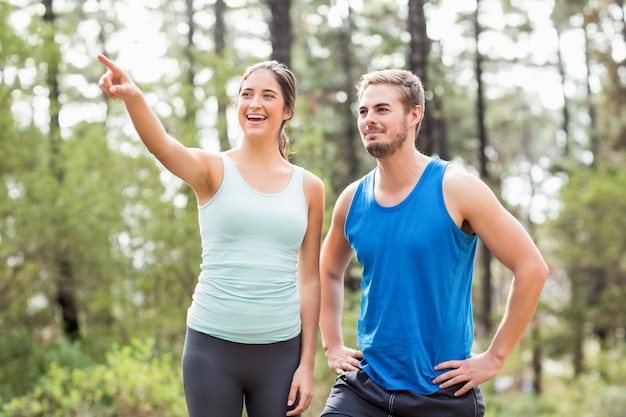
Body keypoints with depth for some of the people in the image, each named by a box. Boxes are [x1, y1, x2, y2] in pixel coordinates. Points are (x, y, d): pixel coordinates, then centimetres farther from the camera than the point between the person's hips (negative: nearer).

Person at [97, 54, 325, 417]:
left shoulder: (308, 187, 5)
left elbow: (310, 280, 7)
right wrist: (133, 97, -44)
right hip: (212, 346, -2)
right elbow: (160, 144, -24)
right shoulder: (213, 170, -2)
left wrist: (307, 363, 4)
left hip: (281, 351, 2)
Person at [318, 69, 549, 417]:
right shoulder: (352, 200, 3)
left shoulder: (455, 188, -9)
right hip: (363, 385, 3)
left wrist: (494, 358, -9)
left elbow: (532, 267, -9)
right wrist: (332, 345, 11)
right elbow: (329, 271, 22)